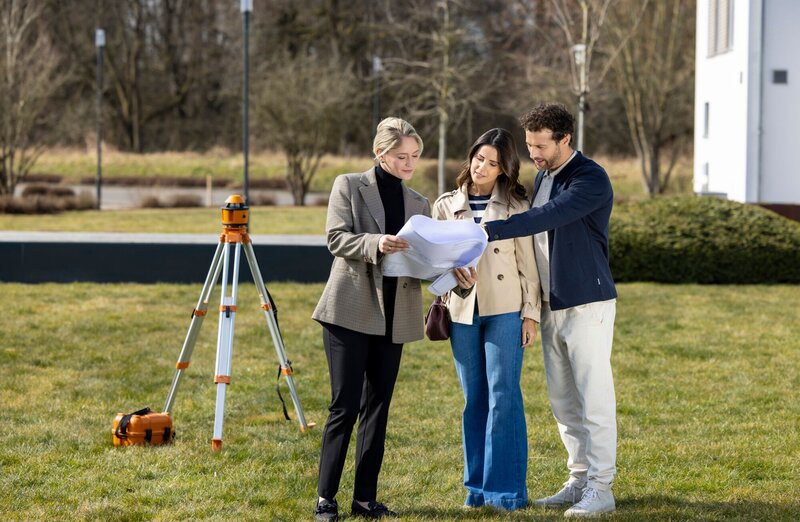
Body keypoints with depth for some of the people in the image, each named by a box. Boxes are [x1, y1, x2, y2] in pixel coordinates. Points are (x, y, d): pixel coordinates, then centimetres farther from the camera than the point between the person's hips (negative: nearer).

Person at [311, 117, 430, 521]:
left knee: (377, 407, 7)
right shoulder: (349, 186, 2)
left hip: (394, 317, 5)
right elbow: (336, 238, -8)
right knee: (345, 406, -7)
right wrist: (375, 243, -26)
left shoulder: (419, 204, 14)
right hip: (350, 310, -5)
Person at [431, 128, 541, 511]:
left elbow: (528, 264, 1)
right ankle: (477, 486, 14)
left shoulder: (515, 205, 2)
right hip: (463, 310, 3)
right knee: (474, 399, 7)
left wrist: (530, 313, -4)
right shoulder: (446, 205, 9)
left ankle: (506, 487, -2)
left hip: (505, 310, -3)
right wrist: (453, 271, -12)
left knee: (503, 396, -6)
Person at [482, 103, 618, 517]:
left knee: (594, 398, -6)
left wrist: (489, 231, -31)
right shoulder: (542, 176, 13)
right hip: (551, 305, 9)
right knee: (563, 401, 11)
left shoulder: (591, 180, -15)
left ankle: (600, 488, -2)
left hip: (587, 304, -8)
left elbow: (546, 218, -27)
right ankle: (579, 480, 19)